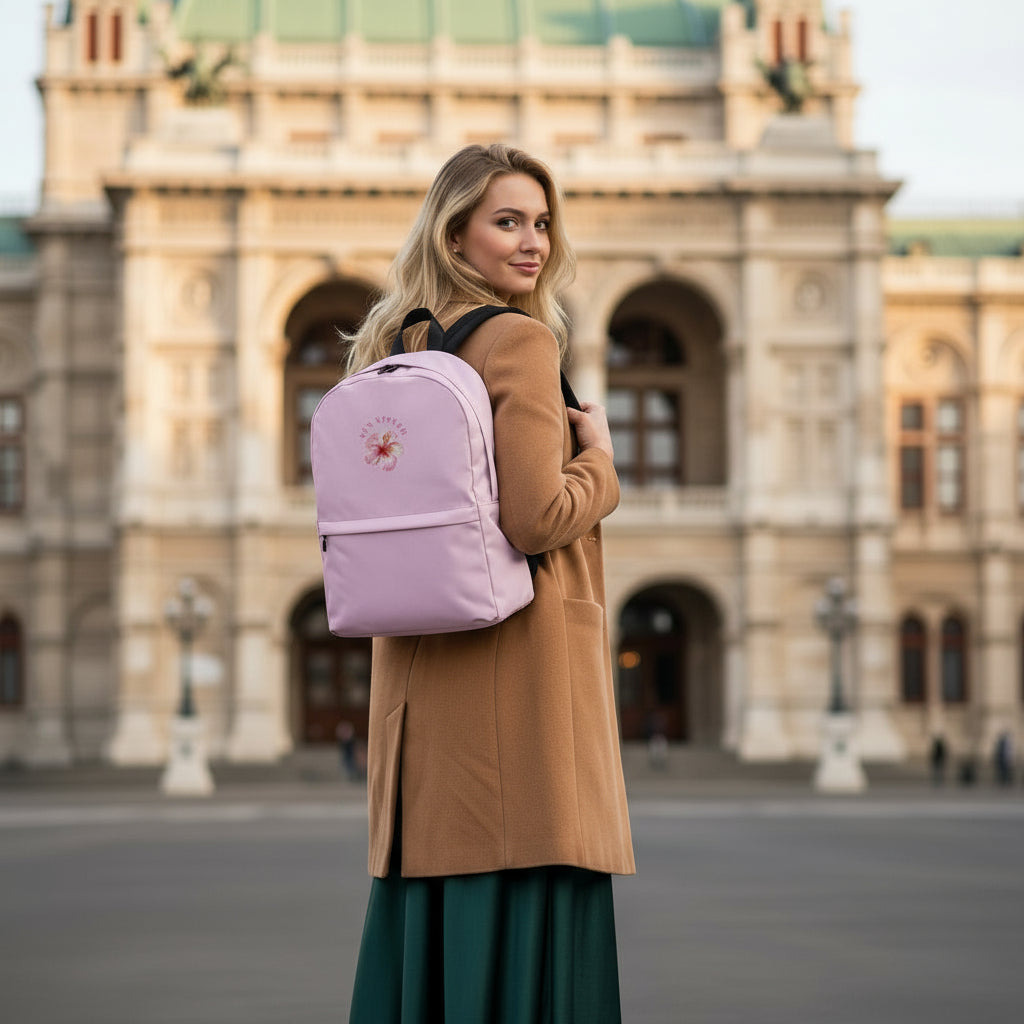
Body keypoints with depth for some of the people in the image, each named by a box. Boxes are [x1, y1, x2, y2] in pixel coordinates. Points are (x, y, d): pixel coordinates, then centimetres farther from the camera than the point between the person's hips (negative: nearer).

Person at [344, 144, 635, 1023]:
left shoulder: (396, 346, 13)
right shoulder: (520, 339, -10)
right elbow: (537, 518, -18)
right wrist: (601, 459, -2)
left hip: (415, 666, 8)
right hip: (515, 654, -8)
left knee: (427, 913, 12)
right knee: (524, 916, -5)